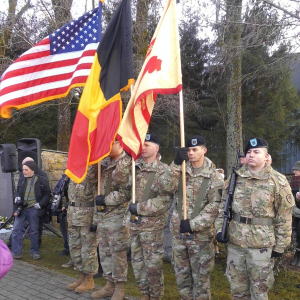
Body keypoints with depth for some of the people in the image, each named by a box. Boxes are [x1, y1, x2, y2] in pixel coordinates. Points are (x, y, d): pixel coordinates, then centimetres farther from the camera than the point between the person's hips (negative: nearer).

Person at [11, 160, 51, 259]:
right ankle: (16, 253, 10)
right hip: (21, 208, 4)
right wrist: (17, 198, 1)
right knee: (16, 230, 1)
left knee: (34, 231, 7)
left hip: (33, 209, -4)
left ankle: (34, 252, 21)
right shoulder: (21, 179, 8)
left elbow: (47, 194, 1)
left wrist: (40, 204, -9)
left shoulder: (41, 180, -4)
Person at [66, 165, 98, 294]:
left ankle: (89, 279, 15)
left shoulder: (95, 165, -9)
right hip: (73, 212, 8)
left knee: (88, 247, 2)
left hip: (88, 213, -8)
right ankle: (82, 275, 28)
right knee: (74, 247, 14)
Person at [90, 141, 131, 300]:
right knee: (104, 251, 15)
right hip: (102, 215, 8)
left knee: (118, 253, 1)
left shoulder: (127, 163, -11)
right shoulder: (105, 163, 13)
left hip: (117, 216, -8)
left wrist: (106, 199, -16)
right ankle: (109, 284, 28)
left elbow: (126, 191, -21)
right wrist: (96, 217, 17)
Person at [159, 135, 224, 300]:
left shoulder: (214, 176, -6)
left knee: (200, 275, 6)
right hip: (178, 231, 4)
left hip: (201, 233, -4)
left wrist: (193, 224, -18)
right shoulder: (181, 170, 5)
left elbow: (215, 206, -12)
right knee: (181, 273, 16)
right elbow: (166, 187, -11)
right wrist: (176, 163, -19)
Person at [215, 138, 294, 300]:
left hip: (262, 244, -4)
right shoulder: (235, 177, 4)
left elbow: (284, 217, -5)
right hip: (235, 241, 4)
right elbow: (223, 206, 11)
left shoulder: (278, 181, -8)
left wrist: (280, 245, -5)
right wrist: (220, 228, 2)